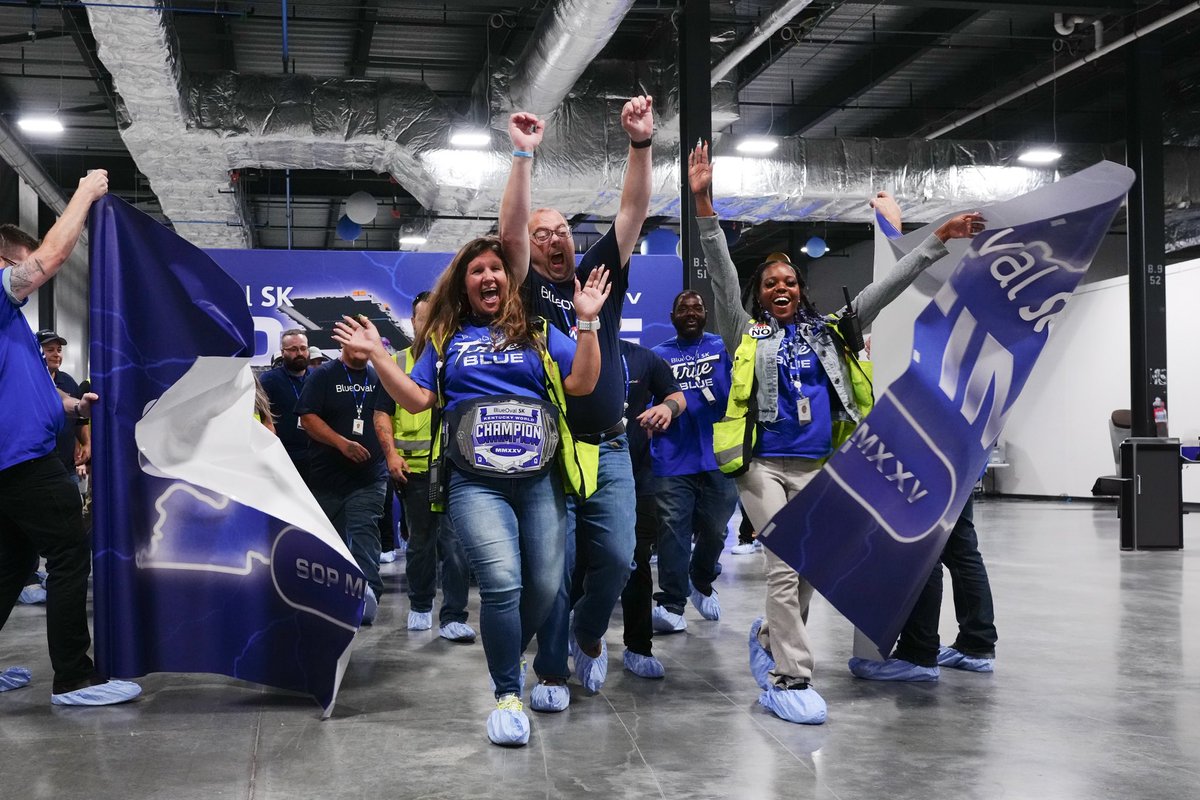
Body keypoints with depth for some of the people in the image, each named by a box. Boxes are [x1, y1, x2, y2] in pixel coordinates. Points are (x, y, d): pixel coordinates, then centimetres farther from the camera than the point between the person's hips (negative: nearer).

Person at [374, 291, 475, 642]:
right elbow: (382, 412, 8)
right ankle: (420, 606, 29)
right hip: (414, 468, 1)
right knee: (420, 540, 13)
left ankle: (453, 617, -4)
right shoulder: (397, 362, 10)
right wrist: (391, 453, -4)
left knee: (454, 540, -8)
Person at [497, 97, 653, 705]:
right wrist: (523, 156, -17)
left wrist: (640, 143, -6)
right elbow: (509, 231, -11)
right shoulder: (527, 289, 5)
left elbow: (633, 212, 4)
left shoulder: (600, 276, 14)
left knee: (615, 558, -2)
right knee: (553, 567, 0)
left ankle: (589, 634, 27)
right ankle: (551, 672, 15)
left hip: (609, 451, 3)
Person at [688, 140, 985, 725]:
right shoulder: (746, 333, 6)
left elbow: (886, 289, 13)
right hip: (762, 465, -4)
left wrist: (939, 239, 8)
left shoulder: (828, 332, 15)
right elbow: (723, 276, -6)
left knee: (808, 568, 8)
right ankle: (790, 678, -5)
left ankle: (770, 636, 34)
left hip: (816, 468, 4)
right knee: (785, 565, -11)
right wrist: (703, 204, -19)